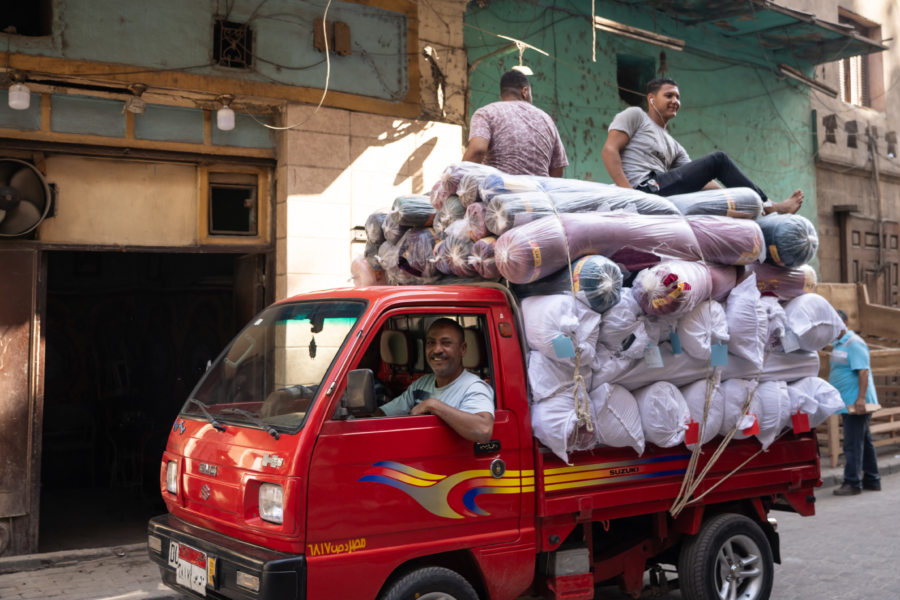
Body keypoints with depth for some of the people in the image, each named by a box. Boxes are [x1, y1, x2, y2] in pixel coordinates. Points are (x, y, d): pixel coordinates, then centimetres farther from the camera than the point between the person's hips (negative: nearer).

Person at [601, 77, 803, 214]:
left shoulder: (674, 147, 30)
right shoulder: (635, 115, 11)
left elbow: (700, 180, 21)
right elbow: (609, 151, -4)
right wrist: (628, 191, -18)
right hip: (645, 187, -8)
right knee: (718, 159, -5)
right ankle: (768, 207, 1)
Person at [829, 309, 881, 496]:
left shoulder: (854, 343, -14)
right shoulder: (838, 344, 16)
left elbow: (863, 371, -23)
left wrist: (861, 398, -29)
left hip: (857, 404, -10)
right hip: (847, 403, 10)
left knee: (853, 443, -8)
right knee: (864, 441, 15)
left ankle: (852, 483, -5)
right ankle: (872, 480, 23)